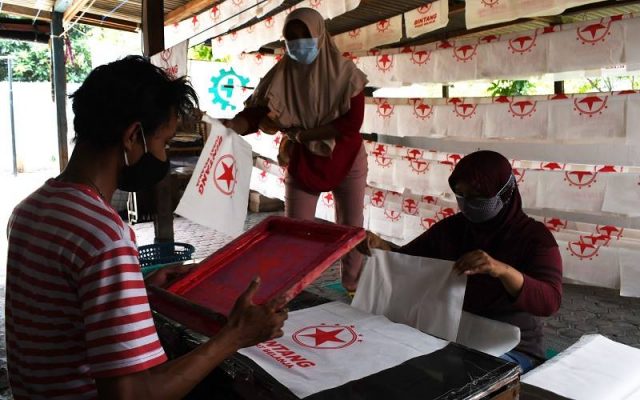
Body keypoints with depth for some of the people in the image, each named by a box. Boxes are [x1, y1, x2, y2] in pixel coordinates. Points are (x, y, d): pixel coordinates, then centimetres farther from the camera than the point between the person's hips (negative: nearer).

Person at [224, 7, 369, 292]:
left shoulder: (344, 72, -15)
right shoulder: (280, 75, -11)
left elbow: (352, 123, -21)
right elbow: (256, 112, -16)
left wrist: (301, 133, -24)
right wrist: (229, 127, -38)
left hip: (347, 161, 0)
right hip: (301, 162, 1)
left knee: (351, 228, 12)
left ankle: (353, 289, 34)